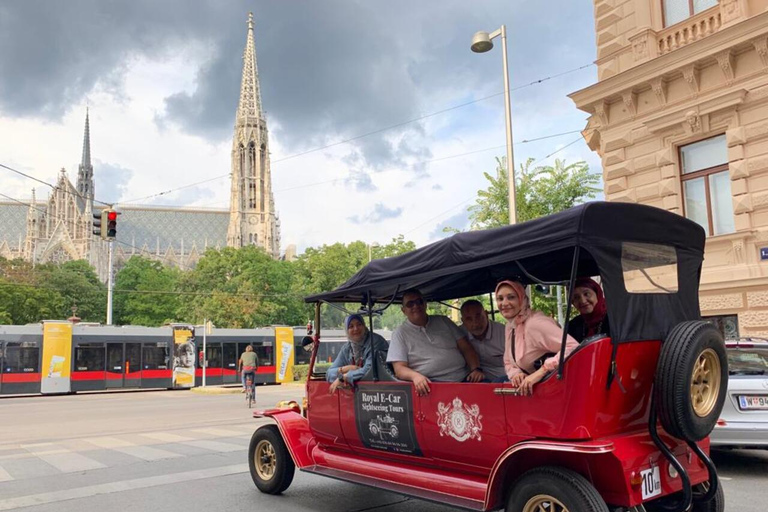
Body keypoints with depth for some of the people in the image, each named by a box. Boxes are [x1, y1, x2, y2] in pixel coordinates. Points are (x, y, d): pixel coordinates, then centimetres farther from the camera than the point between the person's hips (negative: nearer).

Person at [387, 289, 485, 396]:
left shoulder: (443, 321, 18)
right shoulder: (400, 334, 7)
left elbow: (466, 348, 16)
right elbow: (399, 368, -2)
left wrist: (476, 369, -3)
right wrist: (415, 376, -24)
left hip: (464, 379, 3)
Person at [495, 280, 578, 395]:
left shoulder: (535, 324, -20)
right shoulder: (510, 327, 5)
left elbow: (573, 347, -28)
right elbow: (509, 362, 13)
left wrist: (541, 371, -30)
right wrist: (516, 373, -7)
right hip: (530, 390, 6)